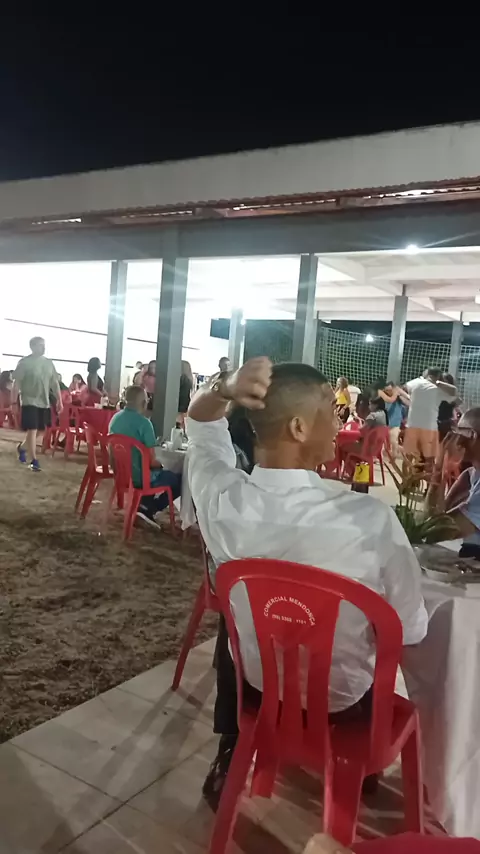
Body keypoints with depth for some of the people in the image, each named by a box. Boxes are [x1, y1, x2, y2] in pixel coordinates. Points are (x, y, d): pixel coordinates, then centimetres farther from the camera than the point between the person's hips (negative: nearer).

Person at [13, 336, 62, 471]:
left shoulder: (49, 363, 9)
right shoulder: (24, 362, -6)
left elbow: (55, 383, 12)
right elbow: (17, 383, -7)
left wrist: (59, 401, 9)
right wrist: (13, 402, -11)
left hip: (44, 402, 5)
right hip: (29, 402, -5)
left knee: (35, 430, 12)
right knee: (32, 430, -8)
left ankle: (22, 448, 39)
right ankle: (33, 461, -3)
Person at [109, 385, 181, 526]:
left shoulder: (115, 417, 3)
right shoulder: (143, 422, -21)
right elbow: (151, 460, -21)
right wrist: (160, 463, 2)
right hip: (139, 476, -8)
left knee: (160, 469, 30)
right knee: (179, 479, 6)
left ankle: (145, 504, 19)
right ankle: (148, 509, 5)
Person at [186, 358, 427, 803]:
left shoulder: (219, 497, -27)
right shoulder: (371, 519, -35)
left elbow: (199, 421, -5)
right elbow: (411, 630, -18)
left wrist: (225, 388, -26)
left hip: (253, 681, 1)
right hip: (341, 698, -1)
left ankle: (229, 759, 43)